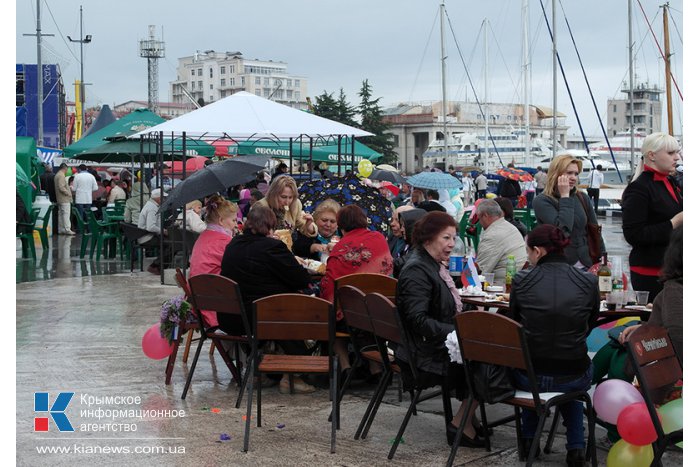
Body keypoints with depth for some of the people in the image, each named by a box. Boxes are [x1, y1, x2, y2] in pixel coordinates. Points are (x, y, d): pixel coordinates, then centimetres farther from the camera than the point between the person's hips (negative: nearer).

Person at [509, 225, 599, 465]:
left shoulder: (521, 280, -8)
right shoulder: (588, 281, -7)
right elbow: (590, 326, 8)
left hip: (528, 379, 0)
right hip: (575, 379, 0)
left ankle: (529, 439, 37)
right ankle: (575, 447, 28)